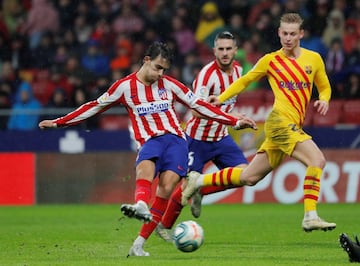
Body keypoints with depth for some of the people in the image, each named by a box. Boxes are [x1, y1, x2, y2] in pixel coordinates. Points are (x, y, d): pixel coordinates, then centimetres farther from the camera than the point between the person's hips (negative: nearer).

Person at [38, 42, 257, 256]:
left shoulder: (169, 85, 10)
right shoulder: (125, 86, 6)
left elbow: (199, 104, 14)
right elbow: (94, 107, 13)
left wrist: (234, 122, 12)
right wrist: (58, 123, 12)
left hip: (175, 139, 1)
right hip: (150, 141, -1)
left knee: (167, 187, -20)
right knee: (144, 166, -36)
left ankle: (139, 244, -20)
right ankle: (141, 206, -67)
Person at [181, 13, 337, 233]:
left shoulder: (314, 59, 13)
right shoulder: (270, 61, 5)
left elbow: (325, 87, 24)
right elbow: (245, 81, 18)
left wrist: (324, 100, 2)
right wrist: (221, 98, 10)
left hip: (293, 127, 5)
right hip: (281, 121, -5)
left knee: (249, 177, 9)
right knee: (318, 160, -23)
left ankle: (199, 181, 24)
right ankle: (310, 217, -22)